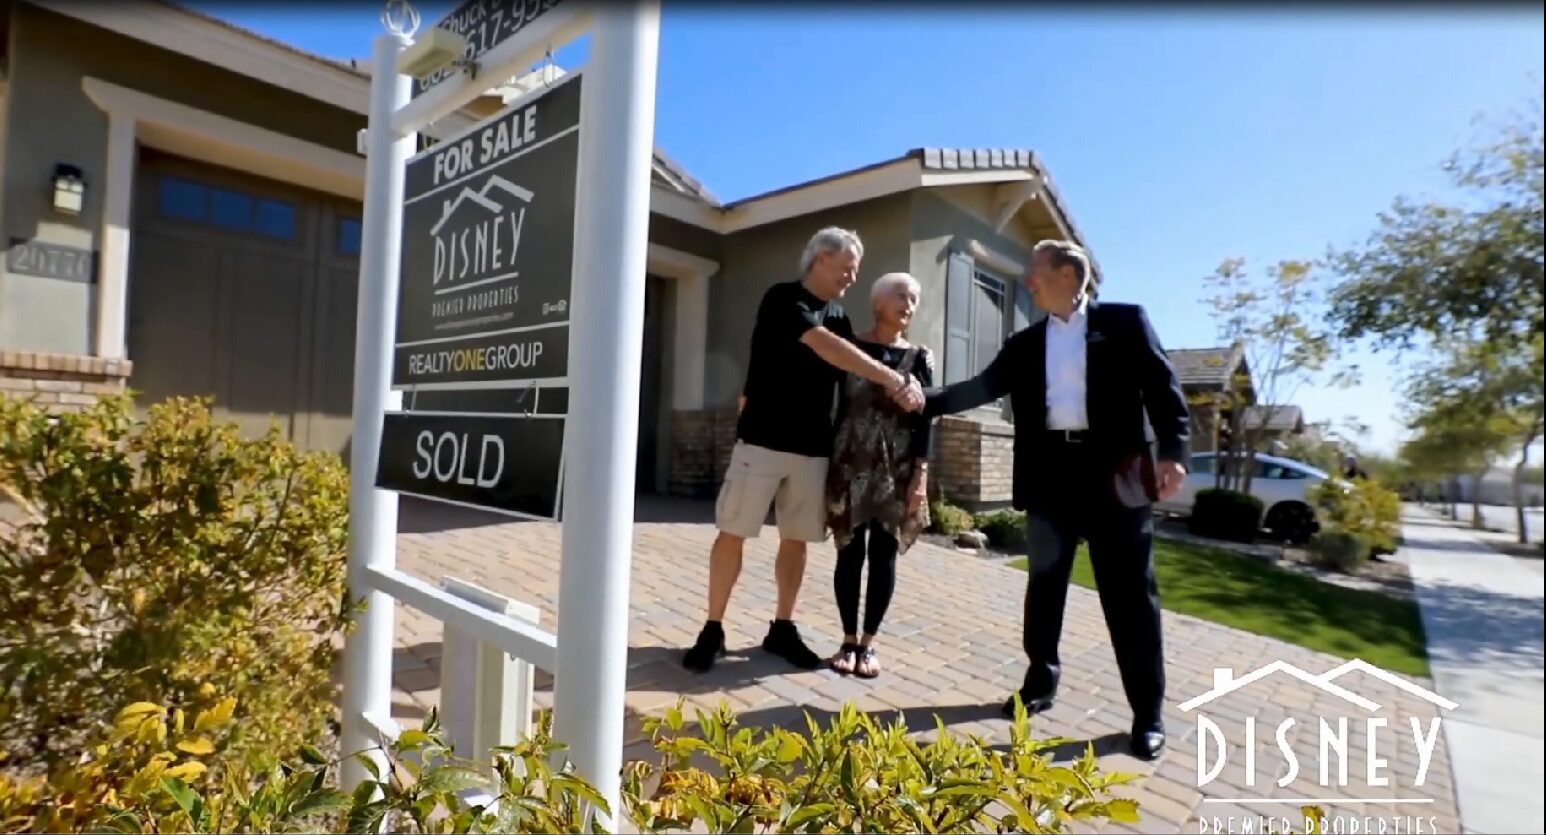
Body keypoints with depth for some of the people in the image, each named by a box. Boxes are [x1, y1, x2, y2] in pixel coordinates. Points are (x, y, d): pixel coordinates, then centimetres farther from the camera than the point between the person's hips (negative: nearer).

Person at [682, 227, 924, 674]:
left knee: (796, 539, 9)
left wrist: (900, 380, -6)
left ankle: (782, 628, 22)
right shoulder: (782, 299, -7)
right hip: (763, 439, -6)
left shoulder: (839, 316, 14)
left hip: (813, 448, 6)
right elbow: (828, 349, -20)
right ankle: (713, 629, 12)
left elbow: (853, 375, 12)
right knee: (733, 533, 0)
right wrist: (892, 379, -23)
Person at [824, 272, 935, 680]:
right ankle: (849, 639, 18)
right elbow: (840, 408, 3)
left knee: (883, 555, 4)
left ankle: (868, 643, 17)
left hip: (898, 470, 1)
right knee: (850, 552, 4)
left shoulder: (920, 358, 6)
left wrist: (920, 475, -6)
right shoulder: (850, 347, 3)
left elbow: (924, 420, 2)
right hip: (852, 466, -1)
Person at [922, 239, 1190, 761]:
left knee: (1129, 592, 2)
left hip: (1114, 471, -4)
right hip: (1050, 470, 4)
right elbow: (984, 387, 10)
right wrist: (926, 401, 1)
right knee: (1045, 584, 12)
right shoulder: (1025, 344, 15)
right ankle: (1040, 681, 27)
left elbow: (1163, 386, -2)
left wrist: (1172, 451, -13)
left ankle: (1148, 713, 15)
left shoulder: (1125, 322, 4)